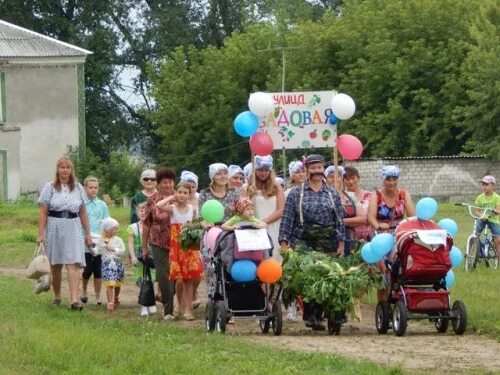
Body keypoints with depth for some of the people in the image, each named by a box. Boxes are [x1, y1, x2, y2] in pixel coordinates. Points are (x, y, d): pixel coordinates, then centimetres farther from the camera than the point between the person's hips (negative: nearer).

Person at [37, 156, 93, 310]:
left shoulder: (78, 188, 8)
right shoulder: (50, 187, 1)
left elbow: (83, 213, 13)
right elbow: (43, 213, -1)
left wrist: (88, 233, 12)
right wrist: (41, 234, -7)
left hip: (73, 228, 1)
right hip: (54, 228, -1)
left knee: (73, 264, -11)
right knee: (55, 265, 8)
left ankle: (74, 299, -18)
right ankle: (57, 296, 25)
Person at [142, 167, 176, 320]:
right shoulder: (152, 201, 3)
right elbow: (146, 224, 7)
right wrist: (144, 247, 8)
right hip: (159, 244, -1)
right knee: (163, 276, -7)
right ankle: (168, 309, -3)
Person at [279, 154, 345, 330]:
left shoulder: (332, 194, 14)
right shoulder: (296, 193, 8)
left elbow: (340, 220, 12)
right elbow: (287, 218, 5)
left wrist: (341, 242, 4)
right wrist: (284, 241, -4)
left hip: (327, 243, 2)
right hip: (303, 241, -2)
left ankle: (318, 316, 7)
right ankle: (310, 314, -17)